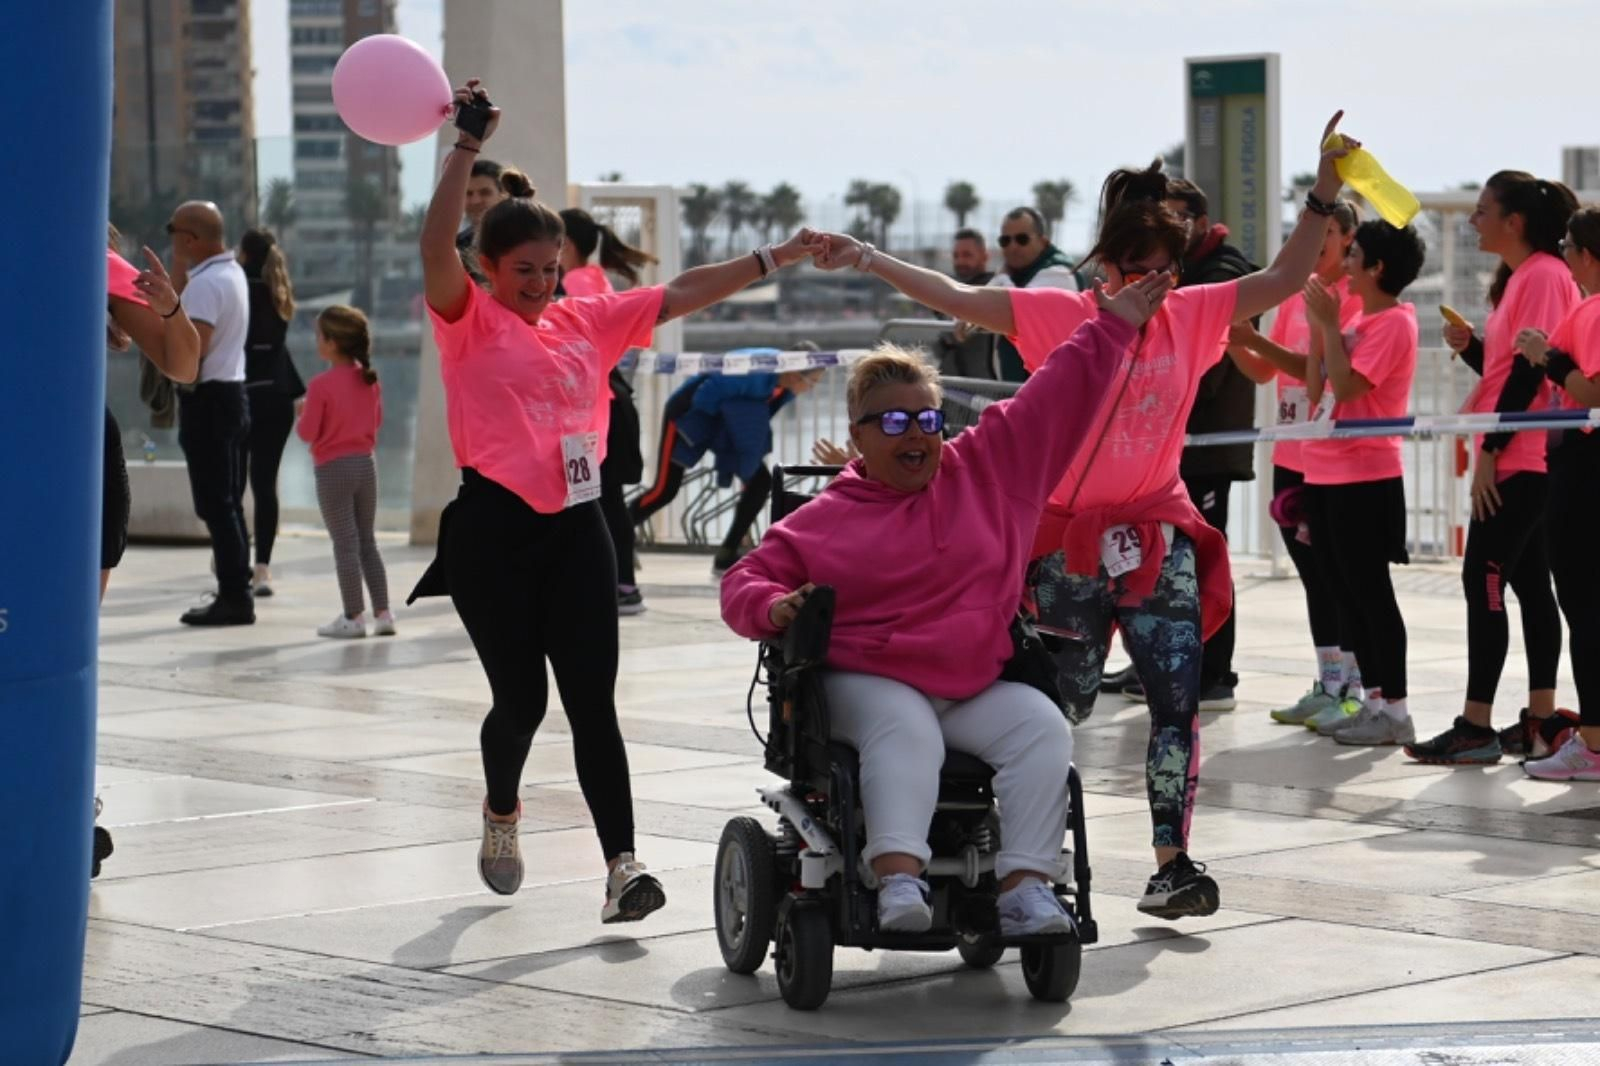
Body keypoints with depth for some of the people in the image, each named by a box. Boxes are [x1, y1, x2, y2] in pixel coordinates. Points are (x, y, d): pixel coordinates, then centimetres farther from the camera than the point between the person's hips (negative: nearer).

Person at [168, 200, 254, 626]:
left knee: (216, 503, -7)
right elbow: (187, 306, 21)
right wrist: (181, 268, 13)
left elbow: (193, 347, -27)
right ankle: (236, 594, 17)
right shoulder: (232, 273, 13)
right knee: (228, 502, 14)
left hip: (208, 398, -10)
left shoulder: (206, 284, -18)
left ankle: (233, 597, -8)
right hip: (233, 393, 10)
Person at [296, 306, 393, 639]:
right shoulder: (370, 380, 2)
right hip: (366, 463, 6)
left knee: (345, 543, -1)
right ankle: (383, 613, 12)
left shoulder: (321, 385, -17)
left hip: (333, 469, -6)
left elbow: (307, 432, -13)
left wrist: (300, 418, 7)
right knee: (367, 541, 13)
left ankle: (354, 617, 1)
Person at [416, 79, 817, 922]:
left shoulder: (588, 321, 13)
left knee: (593, 701, -6)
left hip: (577, 528, 3)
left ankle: (621, 865, -12)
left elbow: (682, 294, 13)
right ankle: (501, 813, 33)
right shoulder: (469, 323, -1)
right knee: (521, 699, 2)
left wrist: (775, 258, 8)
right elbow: (435, 247, -18)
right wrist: (466, 147, -25)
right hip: (493, 532, -3)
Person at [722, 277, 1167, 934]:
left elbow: (1058, 398, 15)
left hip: (977, 690, 4)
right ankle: (899, 880, -53)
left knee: (1043, 727, -23)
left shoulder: (987, 468, 12)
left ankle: (1023, 889, -31)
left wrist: (1113, 326, 14)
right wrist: (775, 609, -16)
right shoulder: (825, 517, 4)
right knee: (907, 730, -35)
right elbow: (746, 583, 7)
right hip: (870, 684, -3)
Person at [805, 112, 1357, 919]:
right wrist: (866, 259, -18)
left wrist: (1325, 188, -8)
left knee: (1178, 698, -4)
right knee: (1058, 707, 2)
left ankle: (1171, 863, 0)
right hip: (1072, 541, -3)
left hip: (1160, 539, 3)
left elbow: (1285, 277, 3)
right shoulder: (1060, 316, -5)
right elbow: (957, 299, -10)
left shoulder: (1192, 315, 4)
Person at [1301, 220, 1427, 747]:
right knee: (1347, 590, 11)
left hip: (1364, 476, -9)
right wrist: (1319, 327, 6)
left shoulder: (1393, 323, -12)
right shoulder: (1358, 323, 15)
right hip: (1327, 472, 10)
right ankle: (1372, 700, 17)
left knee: (1370, 591, -7)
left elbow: (1347, 387, -21)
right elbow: (1315, 390, 13)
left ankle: (1394, 710, -5)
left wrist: (1329, 325, -14)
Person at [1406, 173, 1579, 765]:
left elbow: (1530, 371, -19)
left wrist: (1490, 451, -18)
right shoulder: (1520, 278, 16)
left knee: (1483, 580, -9)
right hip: (1517, 459, 10)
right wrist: (1469, 346, 1)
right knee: (1528, 583, 10)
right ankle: (1541, 721, 12)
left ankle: (1476, 727, -8)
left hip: (1523, 460, -10)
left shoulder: (1544, 275, -14)